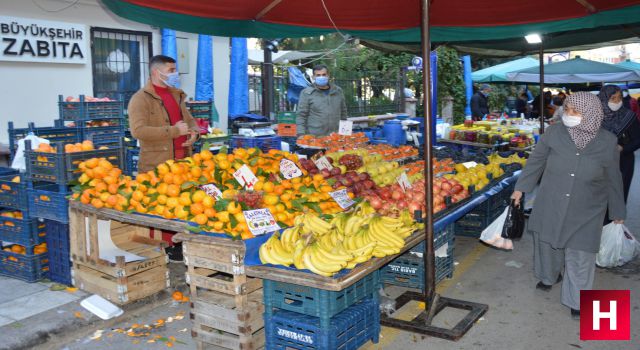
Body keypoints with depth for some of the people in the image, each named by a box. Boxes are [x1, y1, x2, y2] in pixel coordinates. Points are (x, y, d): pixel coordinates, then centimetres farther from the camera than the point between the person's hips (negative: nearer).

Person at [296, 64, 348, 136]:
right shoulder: (306, 93, 0)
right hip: (314, 137, -3)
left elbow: (343, 112, 19)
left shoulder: (338, 91, 12)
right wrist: (301, 135, -10)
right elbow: (301, 116, -2)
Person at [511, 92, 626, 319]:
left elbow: (613, 180, 1)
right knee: (547, 243, 20)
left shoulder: (607, 142, -11)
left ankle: (577, 301, 24)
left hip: (585, 213, -2)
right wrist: (520, 188, 7)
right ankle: (549, 275, 50)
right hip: (550, 205, 2)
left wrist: (618, 212, 9)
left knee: (580, 258, 3)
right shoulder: (554, 133, -11)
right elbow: (536, 161, 2)